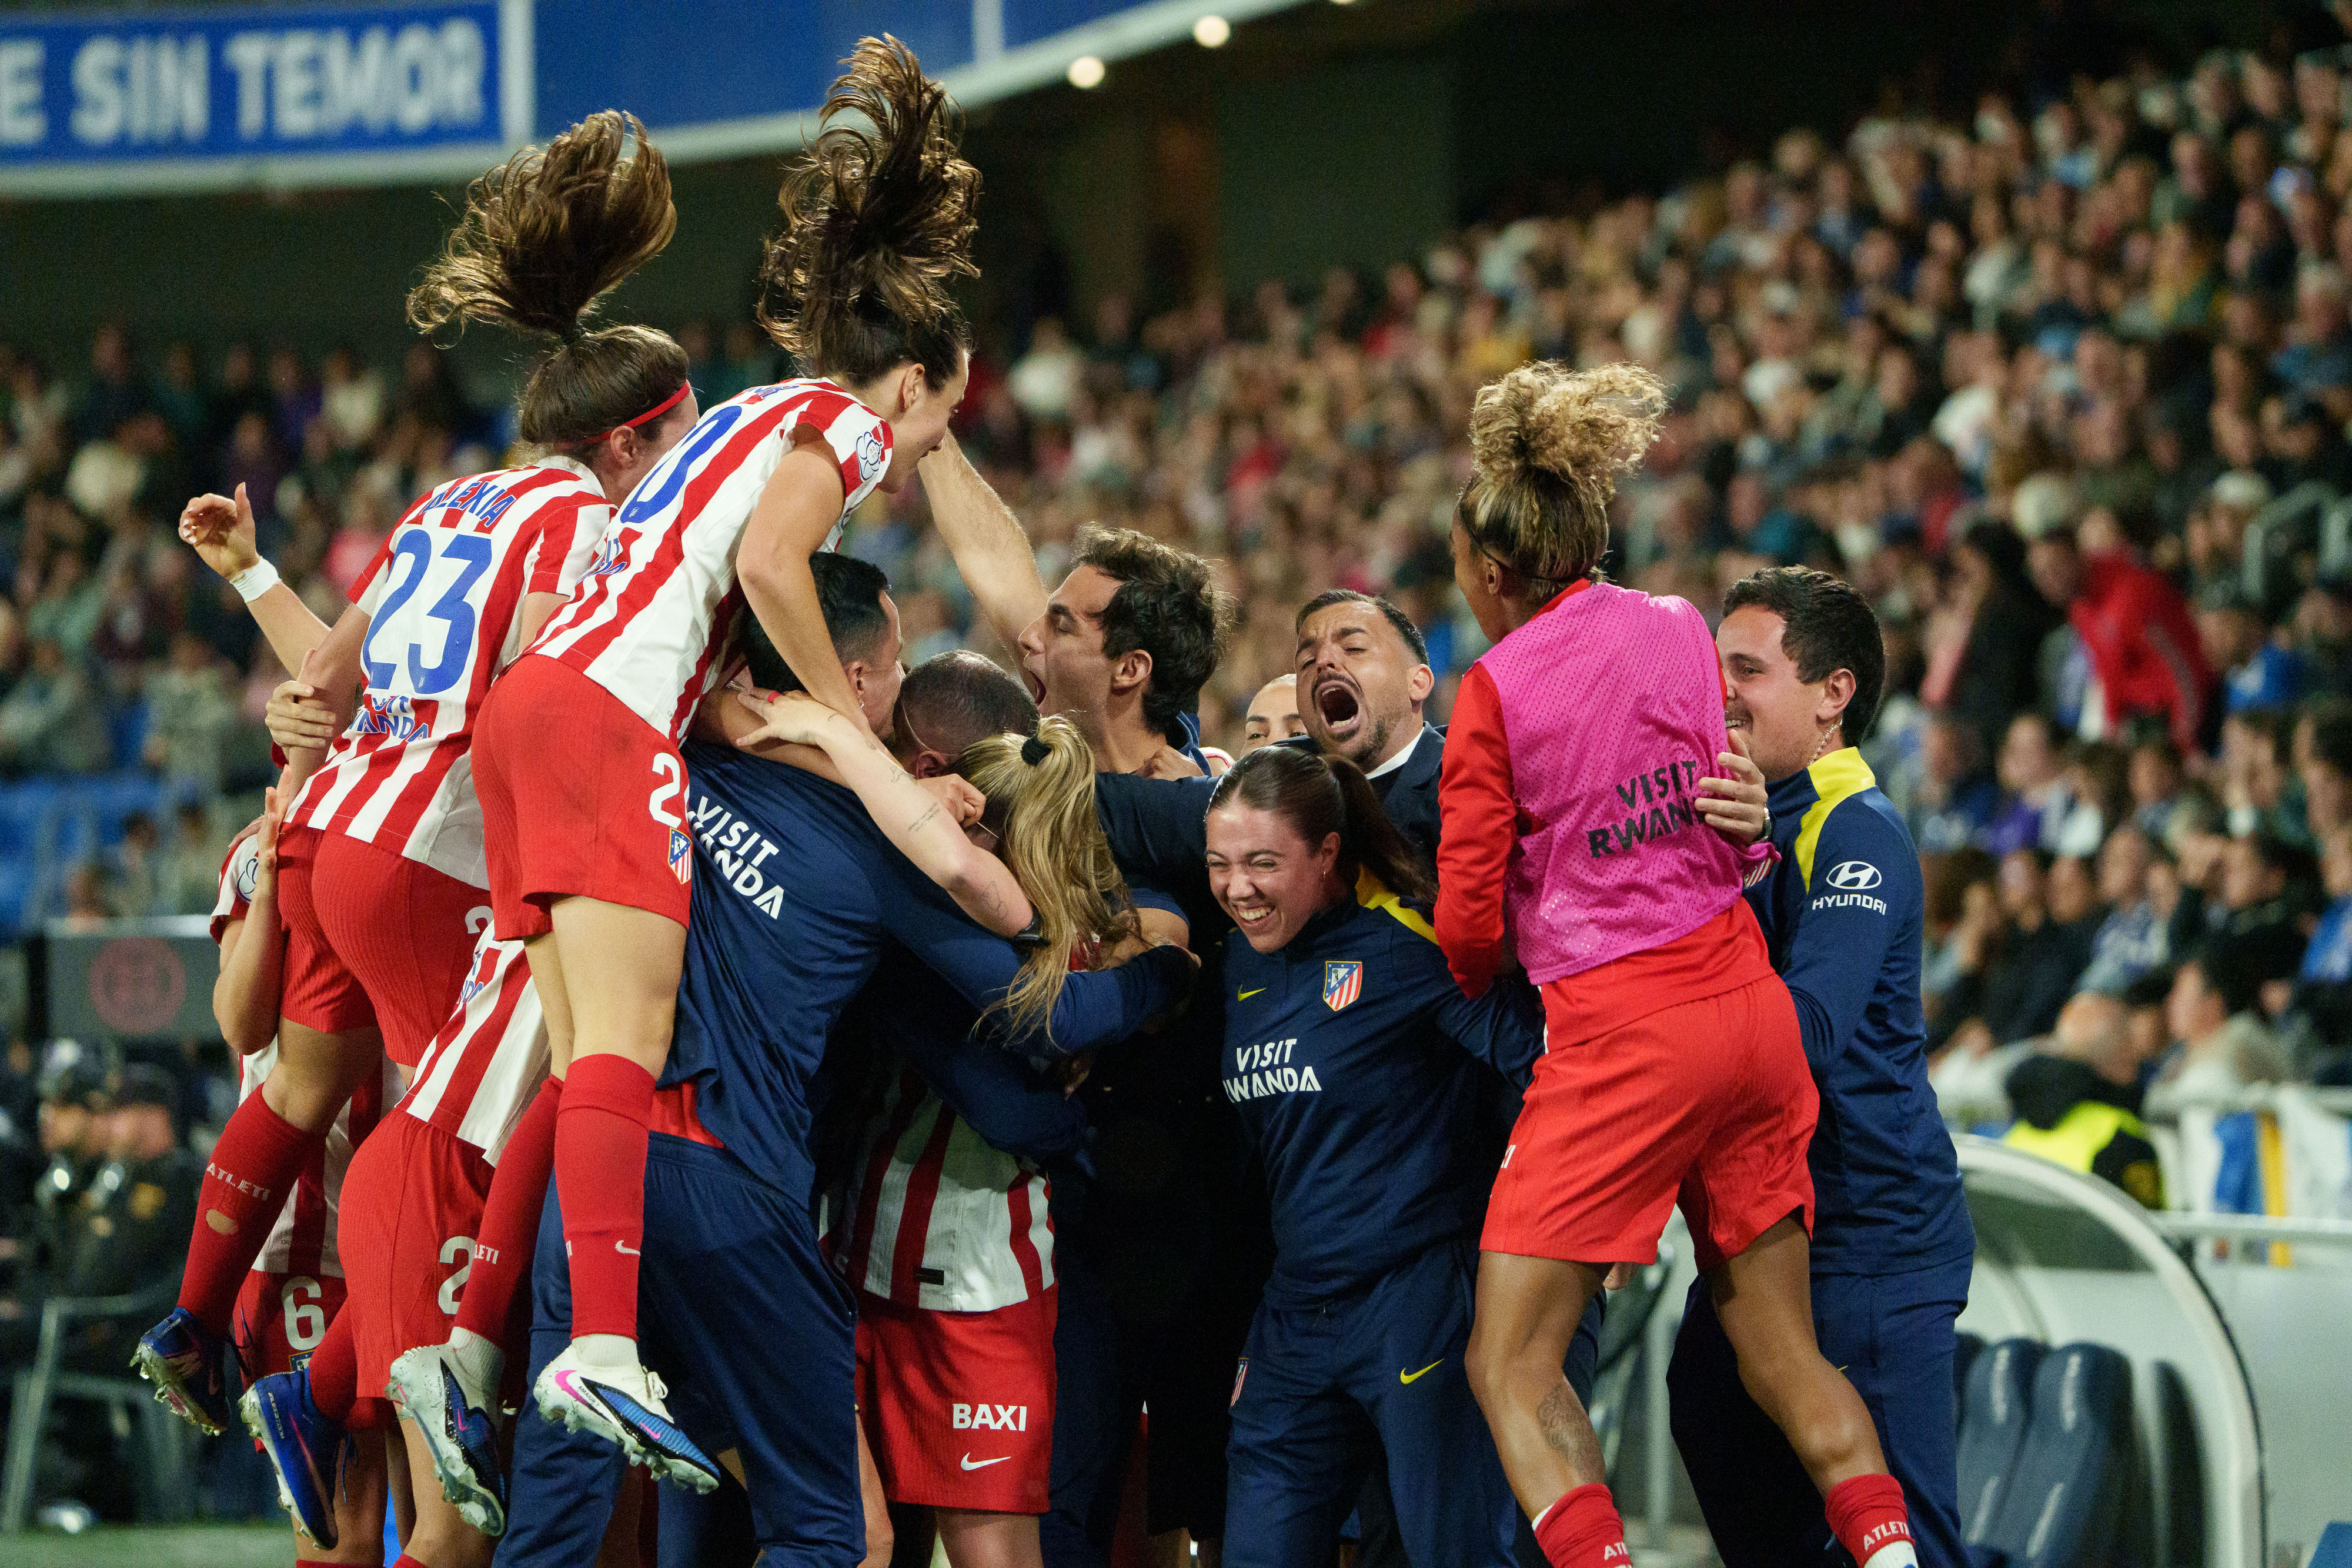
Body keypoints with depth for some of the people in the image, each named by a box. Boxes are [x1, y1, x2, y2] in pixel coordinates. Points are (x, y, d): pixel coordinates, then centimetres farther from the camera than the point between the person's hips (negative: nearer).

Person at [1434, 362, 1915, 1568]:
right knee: (1784, 1355, 13)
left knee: (1510, 1364, -1)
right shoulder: (1680, 632, 8)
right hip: (1750, 1008, 6)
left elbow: (1469, 929, -3)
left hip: (1617, 1032, -6)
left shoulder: (1498, 689, -6)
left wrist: (1478, 988, 19)